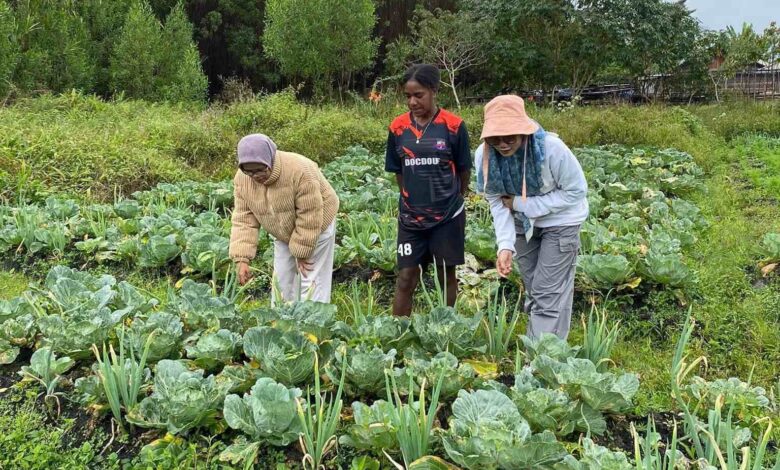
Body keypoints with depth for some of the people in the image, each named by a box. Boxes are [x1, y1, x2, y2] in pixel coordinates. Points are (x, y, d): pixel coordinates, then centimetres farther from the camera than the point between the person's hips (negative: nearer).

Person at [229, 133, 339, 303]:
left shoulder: (300, 171, -35)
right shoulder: (242, 179, -17)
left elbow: (310, 217, -29)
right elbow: (243, 220, -13)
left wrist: (302, 252, -21)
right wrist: (242, 259, -21)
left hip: (316, 228, -6)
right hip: (284, 234, 6)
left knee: (311, 281, -6)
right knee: (282, 280, 10)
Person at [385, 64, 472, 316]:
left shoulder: (454, 126, -9)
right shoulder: (398, 127, -2)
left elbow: (464, 169, 1)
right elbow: (398, 170, 9)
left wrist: (452, 199, 10)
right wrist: (411, 198, 8)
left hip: (447, 215, -2)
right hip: (411, 216, 2)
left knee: (446, 276, 10)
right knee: (406, 278, 3)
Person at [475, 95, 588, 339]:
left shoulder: (552, 148, -33)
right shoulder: (484, 155, -22)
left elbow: (576, 191, -23)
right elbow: (497, 202, -15)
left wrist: (524, 204, -26)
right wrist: (505, 245, -29)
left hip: (559, 220, -4)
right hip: (523, 223, 4)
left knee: (549, 292, -7)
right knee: (532, 288, 17)